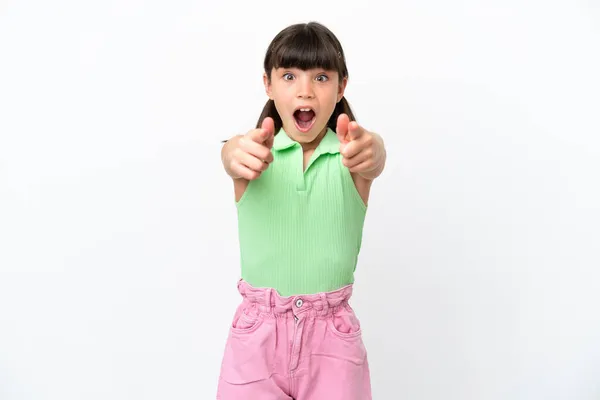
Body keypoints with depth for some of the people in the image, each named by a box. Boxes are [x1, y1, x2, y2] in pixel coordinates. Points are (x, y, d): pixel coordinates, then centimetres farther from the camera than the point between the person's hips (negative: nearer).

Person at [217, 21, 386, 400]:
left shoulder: (346, 155, -4)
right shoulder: (257, 149, -3)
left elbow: (375, 158, -26)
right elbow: (232, 155, -25)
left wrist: (368, 149, -49)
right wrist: (240, 155, -48)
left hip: (332, 332, 0)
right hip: (258, 330, 0)